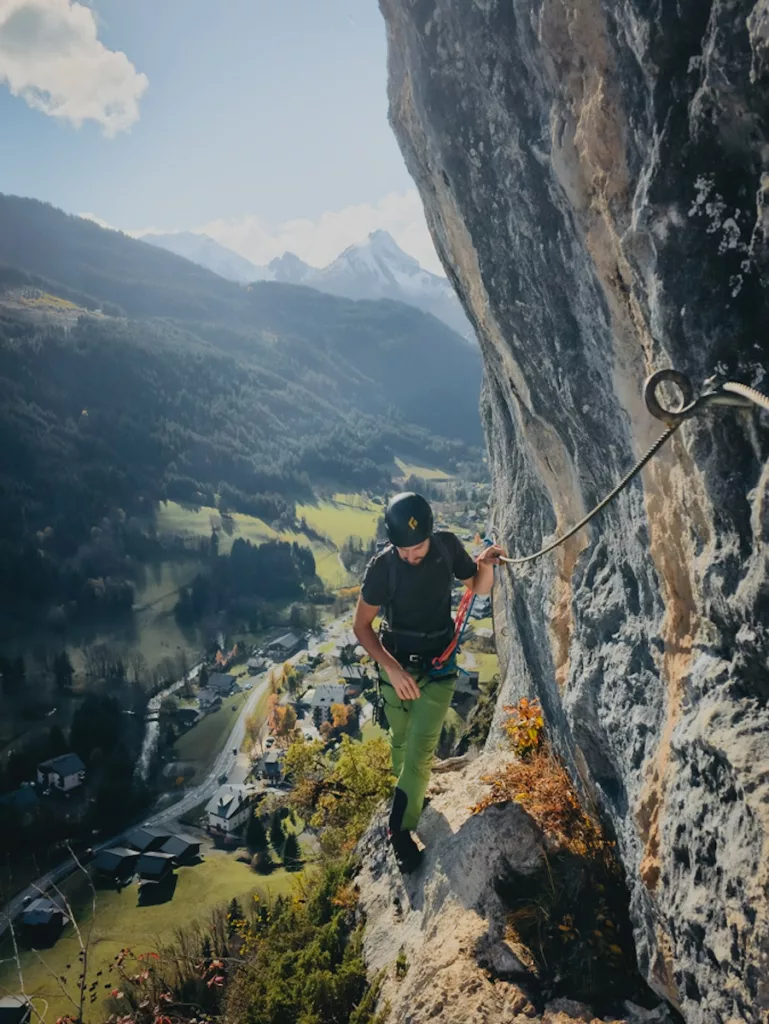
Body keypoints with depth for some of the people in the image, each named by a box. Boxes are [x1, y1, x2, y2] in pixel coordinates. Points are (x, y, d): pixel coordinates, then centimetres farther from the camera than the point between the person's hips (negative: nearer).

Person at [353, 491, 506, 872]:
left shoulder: (447, 545, -16)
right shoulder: (381, 567, -22)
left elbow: (479, 588, -1)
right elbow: (361, 625, -14)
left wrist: (486, 565, -24)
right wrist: (392, 668, -26)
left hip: (439, 665, 1)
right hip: (396, 663, -1)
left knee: (420, 751, -3)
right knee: (401, 742, 17)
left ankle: (399, 829, 16)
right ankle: (407, 789, 48)